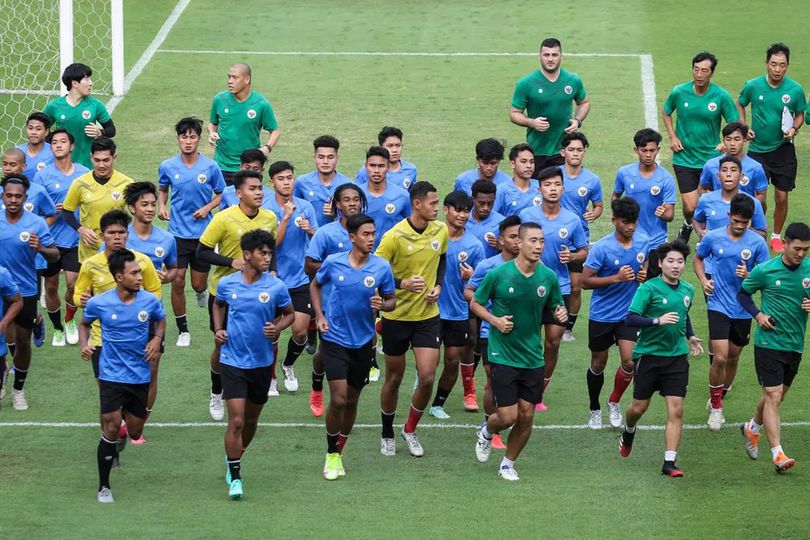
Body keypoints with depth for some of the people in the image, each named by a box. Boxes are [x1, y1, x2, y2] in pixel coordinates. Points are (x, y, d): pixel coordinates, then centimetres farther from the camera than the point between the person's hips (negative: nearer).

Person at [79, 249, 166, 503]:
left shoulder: (150, 301, -8)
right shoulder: (98, 303, -12)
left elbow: (161, 320, 14)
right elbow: (84, 323, 9)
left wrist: (156, 339, -6)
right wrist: (84, 345, -10)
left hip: (140, 376, 3)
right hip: (111, 375, -3)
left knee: (135, 432, 10)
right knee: (111, 428, -11)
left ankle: (119, 441, 49)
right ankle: (104, 487, 1)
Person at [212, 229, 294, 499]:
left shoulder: (276, 287, -8)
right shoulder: (226, 284, -5)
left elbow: (289, 313, 8)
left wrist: (277, 328, -12)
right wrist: (218, 329, 3)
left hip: (262, 363, 2)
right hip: (233, 362, -2)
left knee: (251, 420, 16)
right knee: (236, 420, -12)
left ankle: (234, 458, 41)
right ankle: (235, 478, -4)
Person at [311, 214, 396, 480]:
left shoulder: (382, 268, -8)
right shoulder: (333, 263, -8)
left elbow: (391, 301, 3)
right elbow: (315, 285, 12)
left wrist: (382, 305, -20)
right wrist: (320, 316, 1)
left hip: (363, 342, 2)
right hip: (335, 340, -2)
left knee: (352, 401, 11)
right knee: (338, 399, -12)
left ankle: (339, 452, 30)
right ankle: (331, 454, 7)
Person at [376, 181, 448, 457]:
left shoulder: (440, 231, -2)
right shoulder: (395, 236, -18)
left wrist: (438, 285, 2)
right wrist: (403, 283, -27)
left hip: (428, 315, 3)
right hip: (396, 317, -3)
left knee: (427, 377, -7)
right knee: (394, 379, 10)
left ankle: (410, 430, 16)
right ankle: (387, 435, 29)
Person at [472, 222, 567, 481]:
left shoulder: (548, 277, -2)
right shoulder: (498, 274, -11)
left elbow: (556, 306, 14)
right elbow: (476, 303, 2)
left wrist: (561, 313, -10)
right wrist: (495, 320, -15)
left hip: (533, 359, 4)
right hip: (503, 355, -4)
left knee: (526, 416, 5)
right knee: (508, 416, -7)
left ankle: (508, 463, 28)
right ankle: (486, 432, 29)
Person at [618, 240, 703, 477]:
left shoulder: (687, 290, 7)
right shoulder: (649, 288, -11)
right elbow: (630, 318, -18)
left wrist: (690, 336, 15)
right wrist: (657, 320, -29)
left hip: (677, 357, 4)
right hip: (649, 354, -3)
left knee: (676, 410, -7)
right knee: (639, 407, 8)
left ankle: (669, 462, -5)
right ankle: (628, 432, 43)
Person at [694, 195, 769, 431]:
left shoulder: (758, 242, -7)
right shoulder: (712, 238, -6)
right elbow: (698, 258, 14)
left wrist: (748, 276, -21)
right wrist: (703, 280, -3)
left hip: (743, 309, 2)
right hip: (719, 306, -2)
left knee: (733, 359, 13)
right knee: (720, 358, -13)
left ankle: (717, 402, 35)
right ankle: (715, 407, 5)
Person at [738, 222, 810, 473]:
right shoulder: (765, 270, -10)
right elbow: (742, 293, 5)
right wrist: (757, 314, -10)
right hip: (768, 342, -4)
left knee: (777, 396, 17)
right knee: (773, 397, -10)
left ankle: (752, 428, 45)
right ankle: (777, 454, -11)